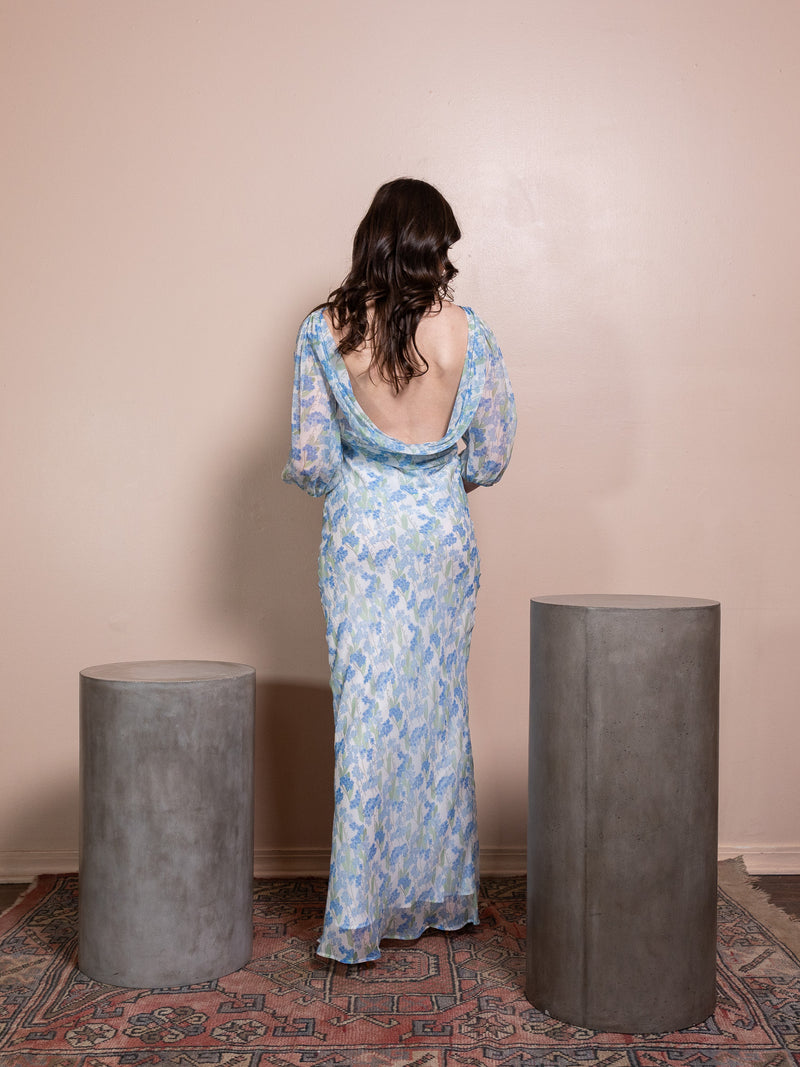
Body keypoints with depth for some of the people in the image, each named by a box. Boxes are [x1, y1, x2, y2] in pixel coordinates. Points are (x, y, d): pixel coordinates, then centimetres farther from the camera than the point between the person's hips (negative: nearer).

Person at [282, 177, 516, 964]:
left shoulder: (325, 333, -8)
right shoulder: (467, 334, -7)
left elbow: (309, 461, -7)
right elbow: (490, 458, -1)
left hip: (360, 536, -1)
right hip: (442, 535, 1)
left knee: (366, 715, 4)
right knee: (438, 711, 14)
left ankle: (359, 916, 8)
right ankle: (439, 896, 27)